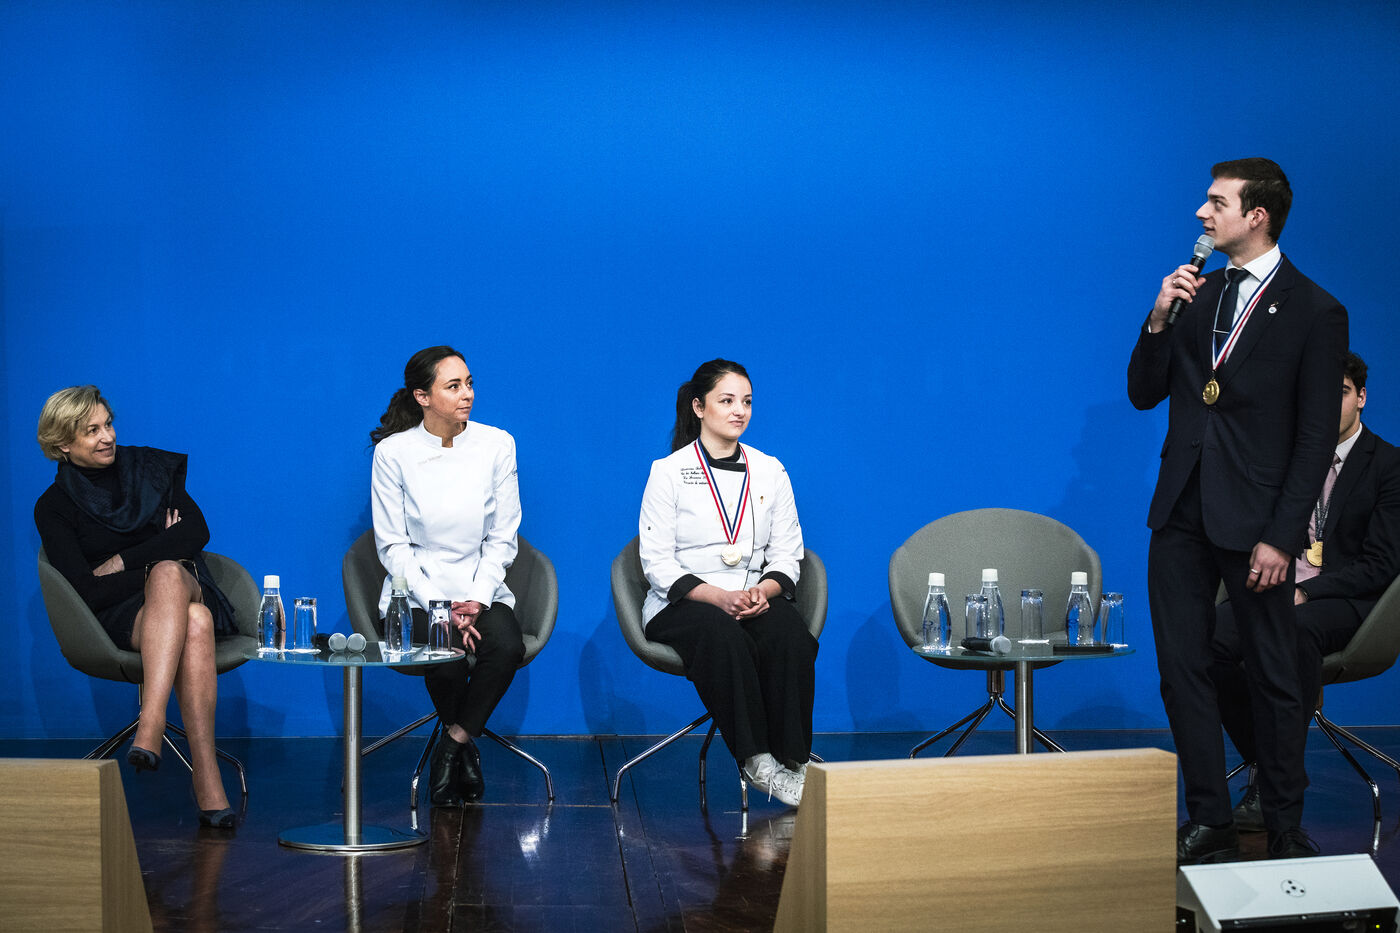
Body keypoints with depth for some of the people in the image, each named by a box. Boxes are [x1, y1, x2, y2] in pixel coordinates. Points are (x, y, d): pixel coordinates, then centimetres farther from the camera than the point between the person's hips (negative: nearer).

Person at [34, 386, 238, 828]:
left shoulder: (150, 467, 11)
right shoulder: (54, 507, 2)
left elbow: (197, 531, -2)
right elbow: (87, 592, -9)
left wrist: (123, 562, -8)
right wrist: (161, 552, -8)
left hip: (190, 589, 2)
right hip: (120, 620, -2)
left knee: (167, 574, -38)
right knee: (194, 623, -39)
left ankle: (150, 727, -53)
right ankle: (208, 785, -52)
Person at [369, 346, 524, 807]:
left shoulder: (497, 445, 2)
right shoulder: (393, 452, -4)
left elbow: (502, 538, 3)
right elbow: (393, 546, -4)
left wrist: (477, 600, -13)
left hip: (482, 590, 2)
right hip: (417, 592, -2)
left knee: (507, 647, -31)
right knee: (448, 658, -32)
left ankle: (454, 742, -9)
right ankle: (464, 743, 0)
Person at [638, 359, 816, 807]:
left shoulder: (770, 472, 12)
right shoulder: (668, 471, 1)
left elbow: (787, 555, 9)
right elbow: (657, 562, -5)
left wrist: (763, 591, -14)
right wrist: (718, 597, -20)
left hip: (756, 601, 3)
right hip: (680, 606, -3)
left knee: (789, 631, -32)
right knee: (722, 635, -37)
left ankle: (793, 759, -28)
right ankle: (755, 760, -32)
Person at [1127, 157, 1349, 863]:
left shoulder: (1314, 313, -6)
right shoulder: (1196, 292, 10)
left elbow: (1316, 439, -8)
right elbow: (1143, 394, 10)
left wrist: (1281, 536, -13)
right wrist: (1159, 321, -6)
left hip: (1254, 521, -5)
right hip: (1181, 513, 5)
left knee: (1273, 678, 5)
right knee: (1183, 670, 7)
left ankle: (1285, 828, 17)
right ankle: (1209, 821, 17)